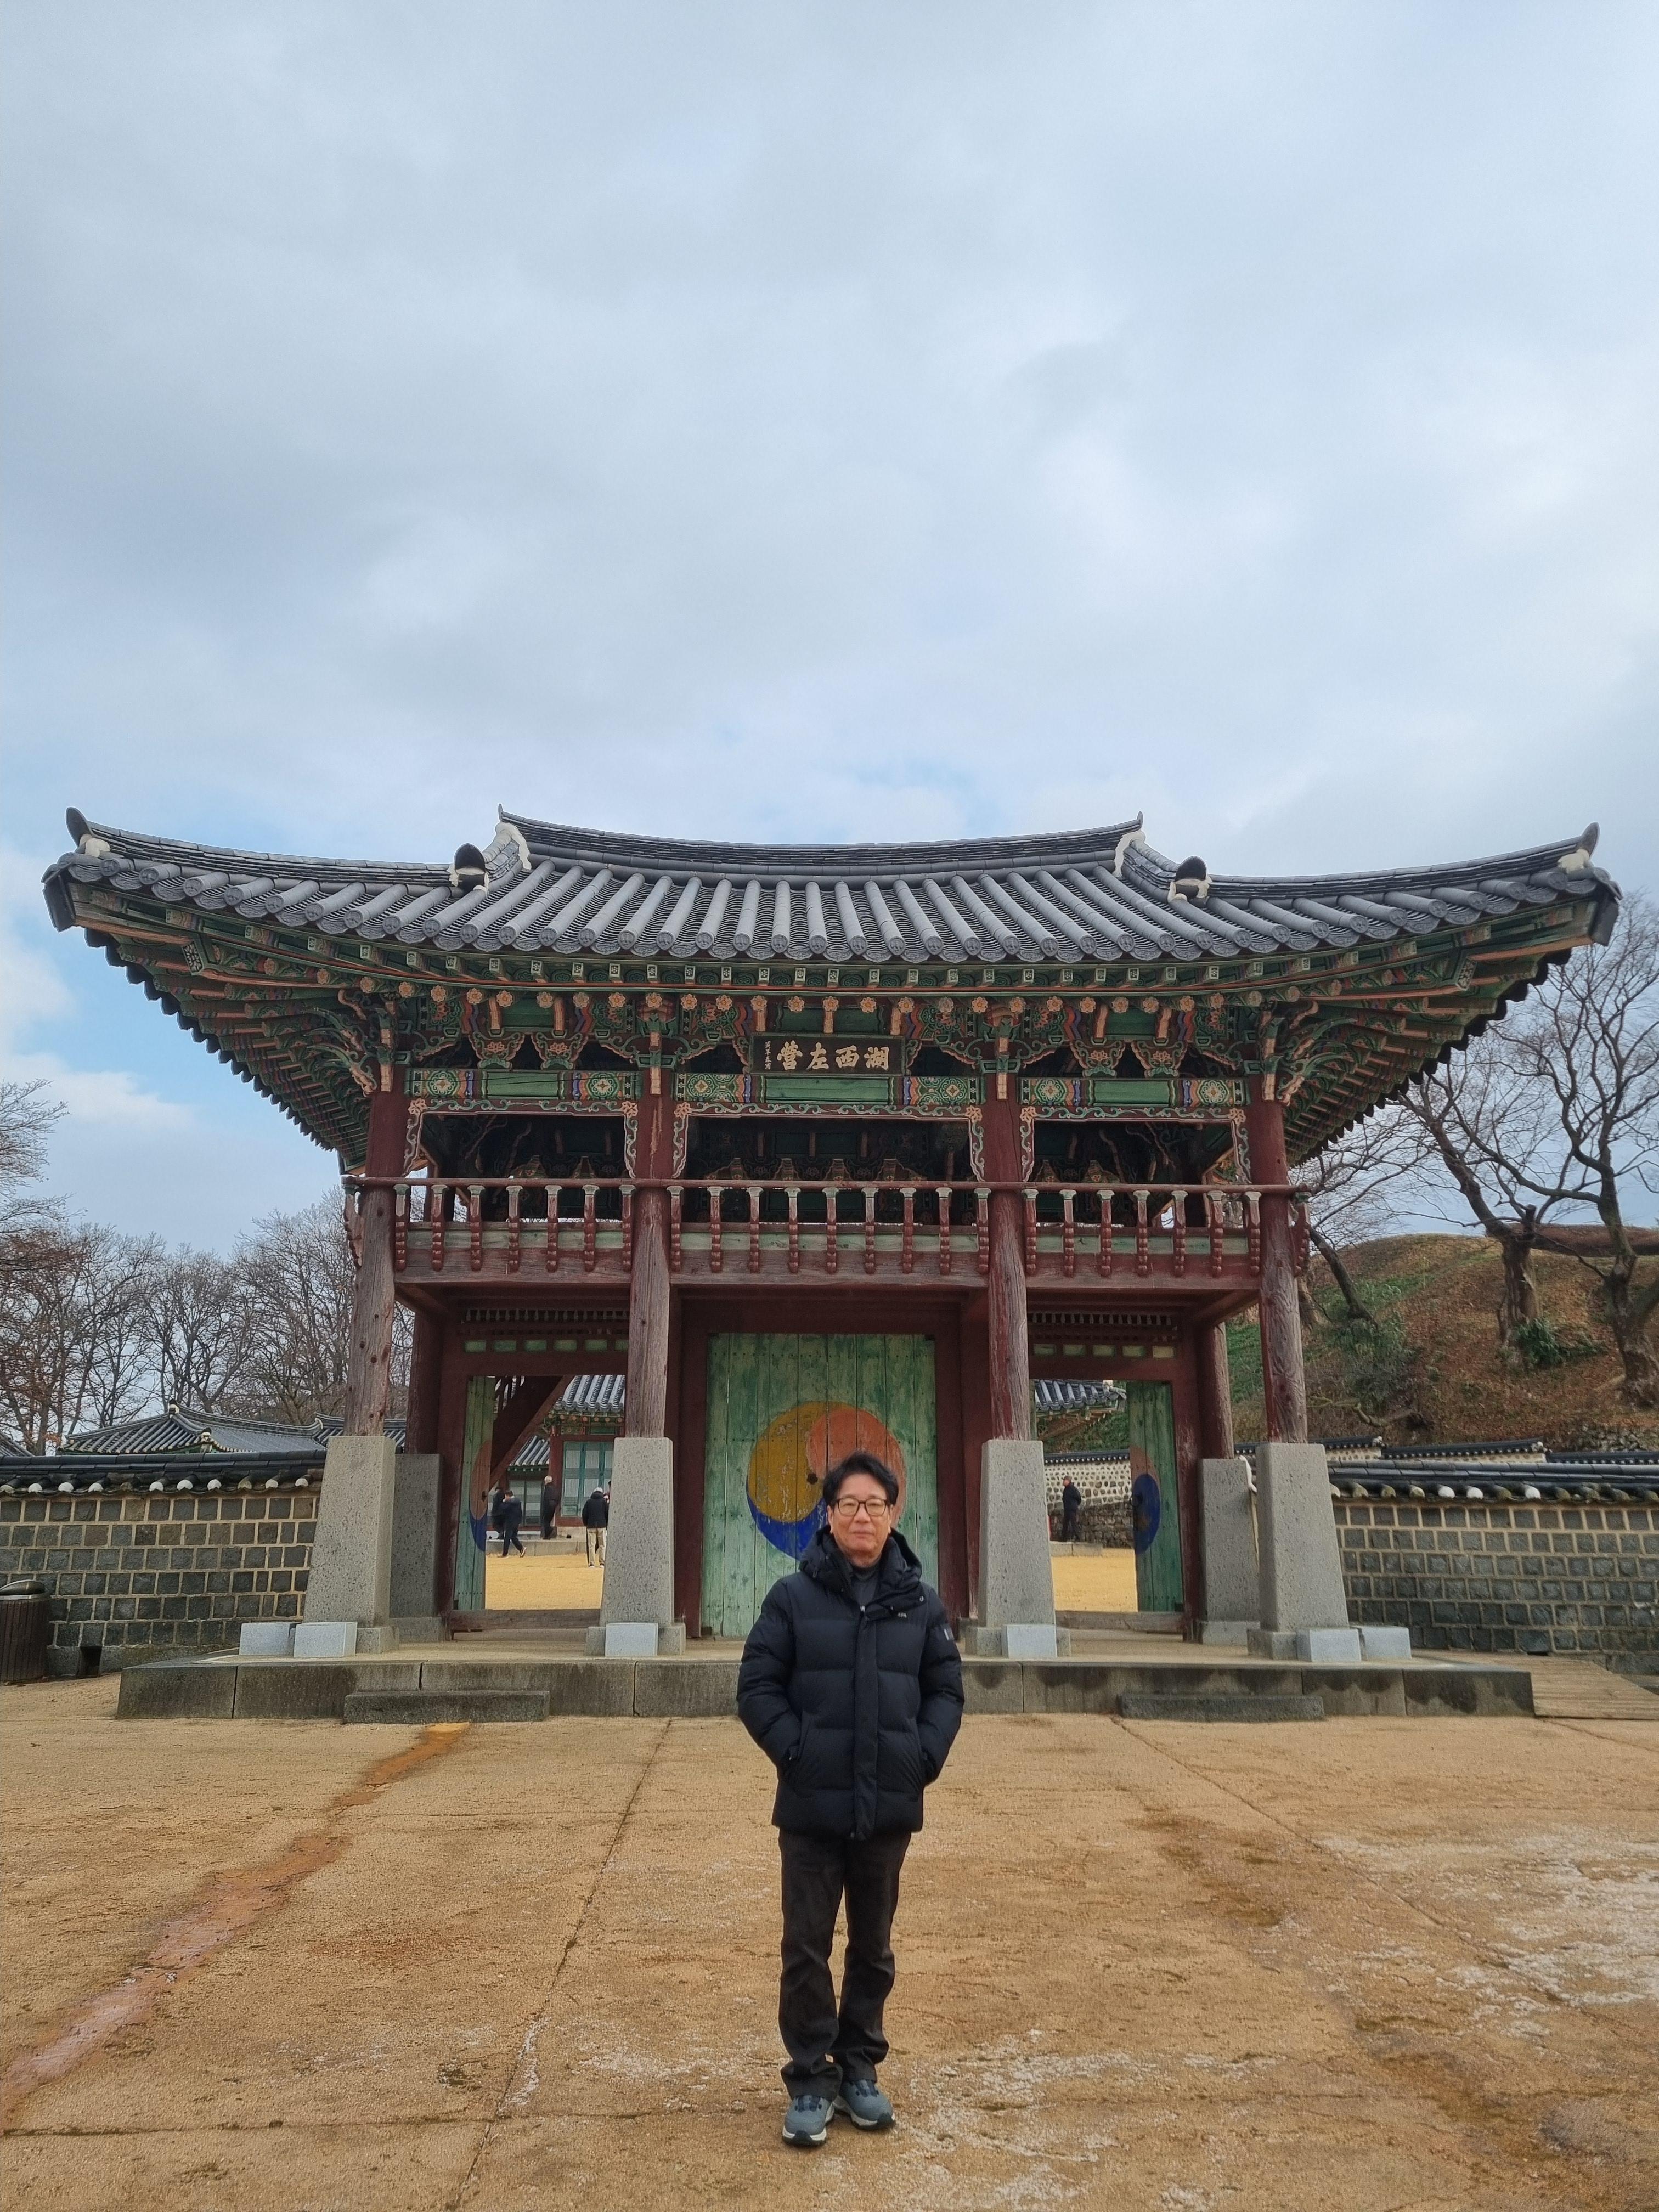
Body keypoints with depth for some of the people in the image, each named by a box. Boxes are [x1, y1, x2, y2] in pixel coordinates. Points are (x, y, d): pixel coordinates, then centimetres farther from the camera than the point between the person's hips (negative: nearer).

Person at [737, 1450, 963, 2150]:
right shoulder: (793, 1596, -7)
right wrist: (795, 1752, -13)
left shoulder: (920, 1601, 1)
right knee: (807, 1950, 8)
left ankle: (859, 2070, 34)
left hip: (890, 1809, 2)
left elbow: (946, 1690, 6)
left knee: (874, 1948, 17)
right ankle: (810, 2082, 24)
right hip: (812, 1808, -2)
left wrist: (925, 1756, -6)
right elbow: (757, 1687, -5)